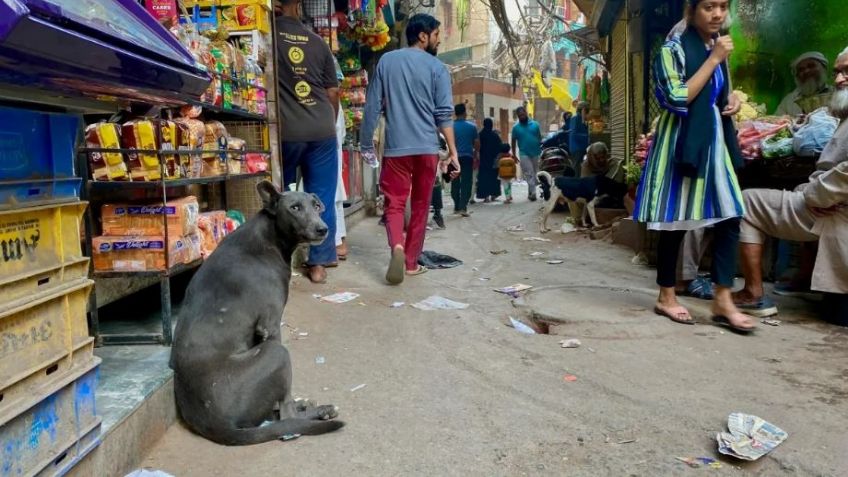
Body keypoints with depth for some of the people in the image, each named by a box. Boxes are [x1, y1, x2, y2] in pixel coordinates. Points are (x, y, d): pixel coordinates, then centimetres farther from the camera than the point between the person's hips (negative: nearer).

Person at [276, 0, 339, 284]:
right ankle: (318, 262, 10)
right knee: (321, 198, 7)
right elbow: (333, 92, 11)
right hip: (322, 130, 2)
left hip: (285, 131, -2)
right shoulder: (317, 42, 9)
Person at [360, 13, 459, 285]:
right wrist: (453, 151, -3)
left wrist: (366, 143, 11)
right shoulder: (436, 67, 1)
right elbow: (444, 114, -5)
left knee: (394, 204, 6)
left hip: (395, 147, 1)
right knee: (420, 207, 11)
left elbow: (372, 105, 5)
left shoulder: (386, 61, 7)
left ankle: (397, 247, -20)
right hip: (427, 148, 0)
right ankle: (411, 262, 16)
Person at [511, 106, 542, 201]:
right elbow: (513, 141, 7)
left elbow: (540, 138, 8)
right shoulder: (516, 127, 1)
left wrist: (542, 150, 5)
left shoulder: (535, 124, 2)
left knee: (535, 173, 10)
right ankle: (533, 192, -8)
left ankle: (531, 192, 23)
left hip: (536, 153, 2)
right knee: (529, 174, -8)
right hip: (524, 154, -2)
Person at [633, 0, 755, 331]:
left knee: (730, 216, -1)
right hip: (683, 142, -7)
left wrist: (732, 99, 6)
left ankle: (723, 300, 4)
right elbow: (678, 99, -19)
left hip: (715, 140, 7)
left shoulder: (719, 48, 15)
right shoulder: (674, 49, -7)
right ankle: (666, 297, 13)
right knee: (675, 220, 0)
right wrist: (713, 59, -15)